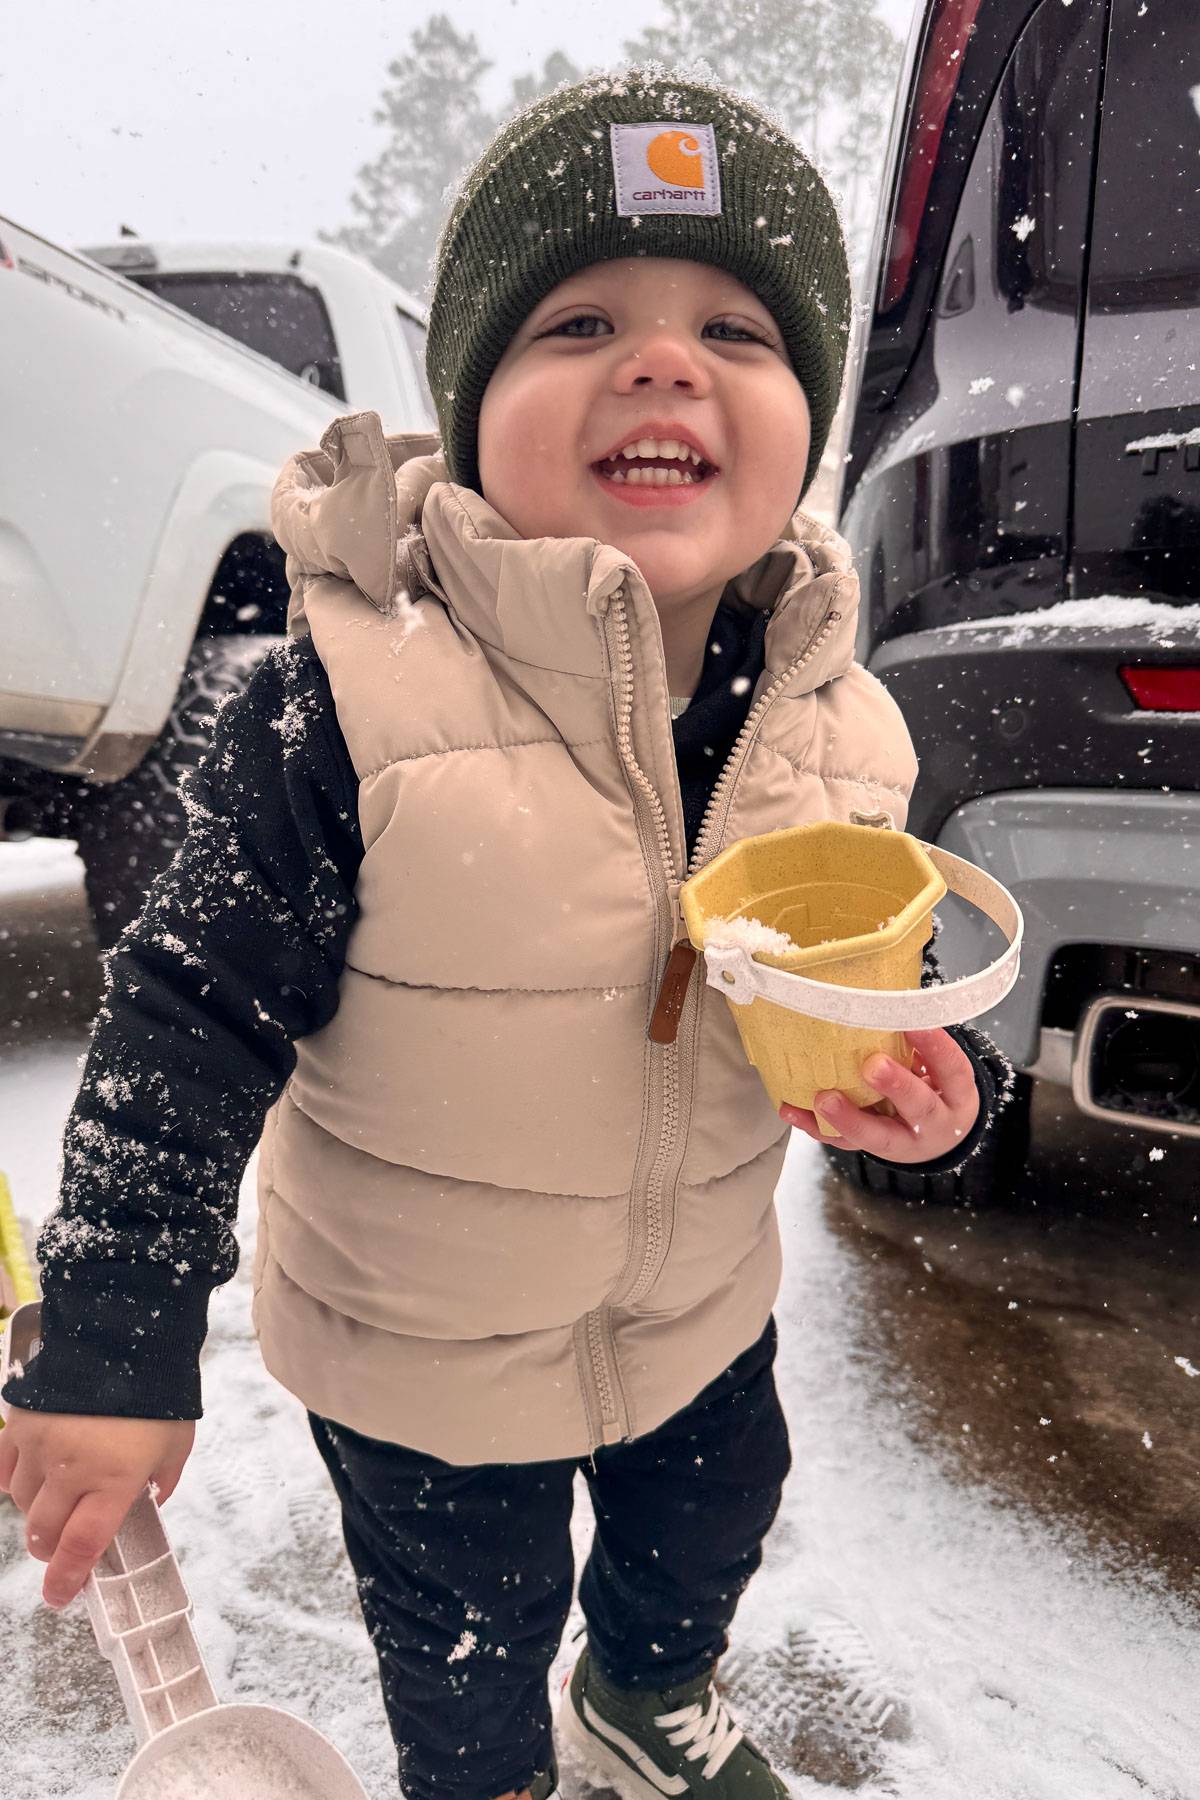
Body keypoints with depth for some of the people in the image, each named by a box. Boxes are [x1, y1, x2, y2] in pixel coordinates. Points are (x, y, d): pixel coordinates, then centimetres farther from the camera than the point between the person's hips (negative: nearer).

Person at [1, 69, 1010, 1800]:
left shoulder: (844, 728, -13)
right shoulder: (350, 708, -29)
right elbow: (191, 1016, -22)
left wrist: (934, 1084, -21)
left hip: (702, 1311, 5)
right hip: (422, 1350, -4)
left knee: (711, 1528, 31)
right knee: (467, 1635, 22)